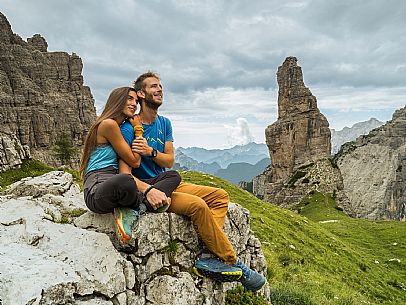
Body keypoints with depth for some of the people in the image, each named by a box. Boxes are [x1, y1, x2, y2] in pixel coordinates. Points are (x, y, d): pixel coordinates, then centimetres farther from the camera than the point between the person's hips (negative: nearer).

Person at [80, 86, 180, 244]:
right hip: (97, 189, -9)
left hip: (116, 187, 9)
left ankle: (130, 211, -20)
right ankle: (143, 204, -10)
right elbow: (135, 162, -5)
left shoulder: (124, 128, 22)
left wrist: (147, 189, -9)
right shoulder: (108, 124, -6)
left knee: (173, 176, -2)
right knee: (124, 181, -46)